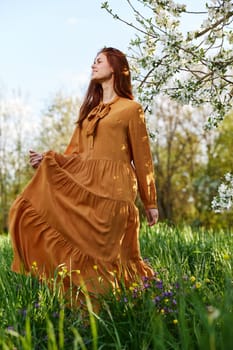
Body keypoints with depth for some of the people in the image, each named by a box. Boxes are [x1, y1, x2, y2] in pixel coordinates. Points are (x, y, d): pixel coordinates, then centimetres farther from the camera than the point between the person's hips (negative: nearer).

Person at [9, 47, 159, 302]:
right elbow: (75, 152, 17)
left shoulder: (131, 109, 7)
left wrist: (150, 203, 5)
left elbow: (142, 158, 5)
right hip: (83, 185, 6)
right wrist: (47, 159, -2)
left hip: (112, 189, -6)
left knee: (102, 251, -10)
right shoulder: (90, 109, 25)